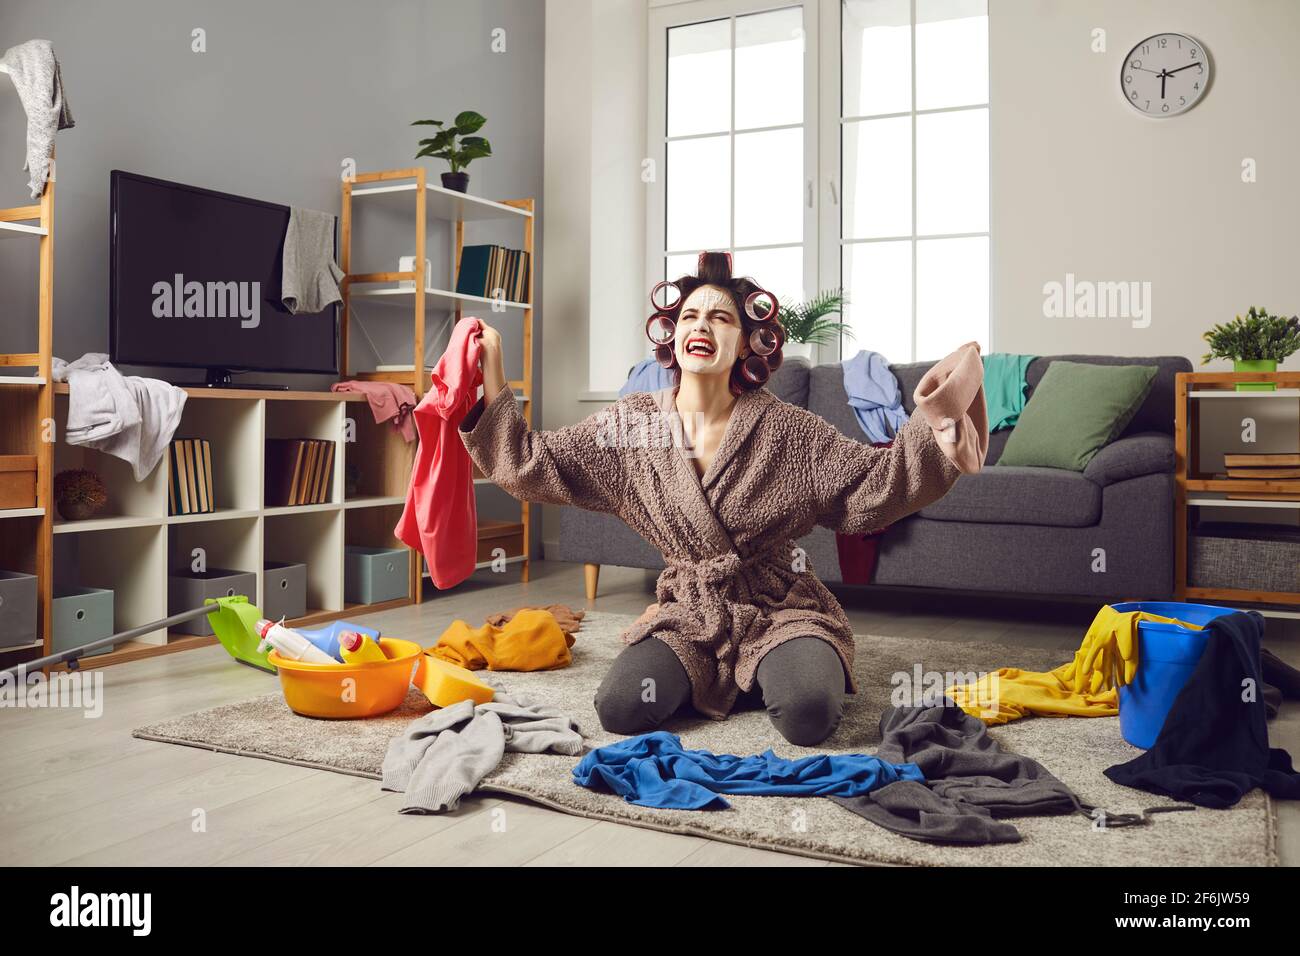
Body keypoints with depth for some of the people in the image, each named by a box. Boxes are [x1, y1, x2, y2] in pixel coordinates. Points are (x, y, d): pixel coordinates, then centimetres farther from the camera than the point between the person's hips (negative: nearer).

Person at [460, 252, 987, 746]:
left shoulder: (787, 430, -8)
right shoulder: (629, 423, -2)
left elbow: (877, 482, -10)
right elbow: (532, 463, -3)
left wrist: (937, 423, -23)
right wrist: (491, 391, -14)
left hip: (780, 609, -1)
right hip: (689, 613, 2)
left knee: (808, 716, -28)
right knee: (620, 709, -21)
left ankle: (772, 672, 8)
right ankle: (700, 675, 11)